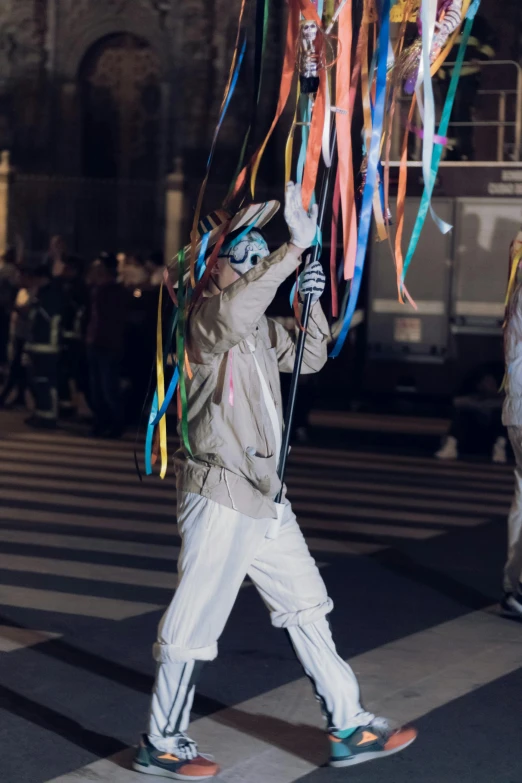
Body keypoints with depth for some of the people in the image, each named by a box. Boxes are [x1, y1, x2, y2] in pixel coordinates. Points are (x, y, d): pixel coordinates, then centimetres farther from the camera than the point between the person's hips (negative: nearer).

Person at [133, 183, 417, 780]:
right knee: (194, 621, -1)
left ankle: (348, 728, 21)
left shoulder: (258, 327, 16)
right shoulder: (206, 317, -13)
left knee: (306, 609, 13)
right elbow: (235, 308, -36)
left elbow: (309, 359, 22)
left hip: (265, 496, 10)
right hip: (219, 492, -10)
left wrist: (312, 303, 4)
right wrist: (297, 246, -37)